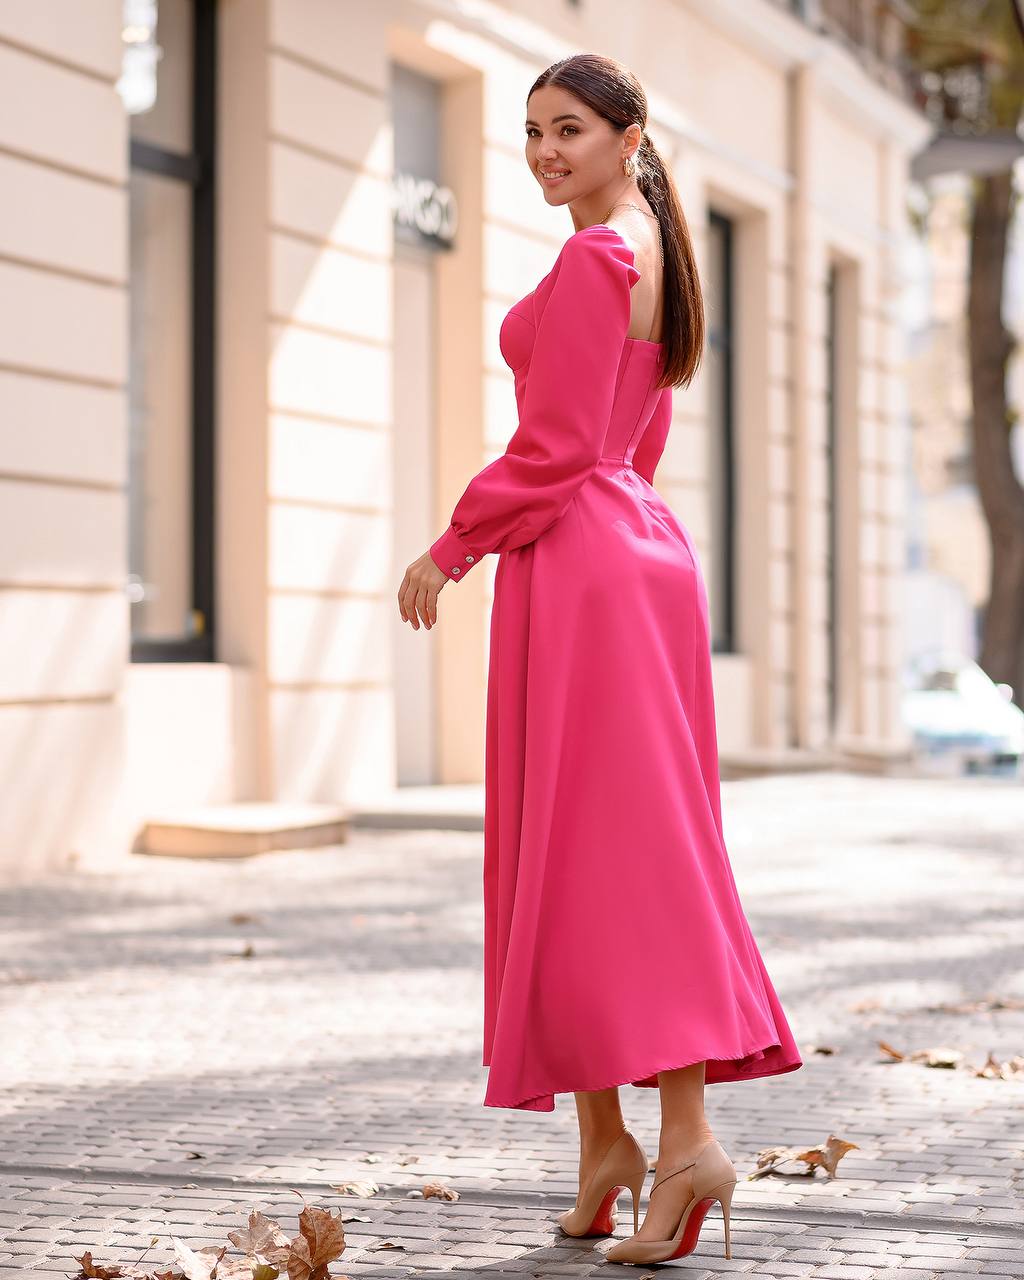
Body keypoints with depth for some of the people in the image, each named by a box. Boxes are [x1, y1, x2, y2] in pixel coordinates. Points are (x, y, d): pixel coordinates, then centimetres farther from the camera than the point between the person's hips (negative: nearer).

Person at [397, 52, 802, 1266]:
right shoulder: (654, 254, 18)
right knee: (590, 847, 10)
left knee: (599, 847, -10)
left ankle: (686, 1134, -14)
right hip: (635, 546, 10)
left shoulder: (592, 259, -12)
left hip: (580, 569, -10)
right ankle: (603, 1141, 14)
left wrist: (449, 548, -8)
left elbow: (557, 445, -17)